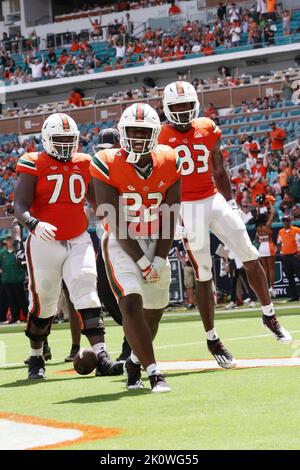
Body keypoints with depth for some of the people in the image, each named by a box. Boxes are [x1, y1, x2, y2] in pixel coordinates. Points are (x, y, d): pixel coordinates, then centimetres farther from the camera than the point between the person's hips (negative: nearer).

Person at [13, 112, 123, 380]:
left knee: (87, 294, -12)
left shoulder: (84, 165, 8)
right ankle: (36, 358, 24)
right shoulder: (34, 165, -6)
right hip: (45, 243, -3)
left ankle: (100, 355, -19)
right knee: (43, 304, 5)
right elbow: (20, 207, -14)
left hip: (78, 241, 3)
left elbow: (97, 201, 21)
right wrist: (35, 225, -34)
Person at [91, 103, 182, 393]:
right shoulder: (108, 165, -18)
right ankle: (154, 374, -22)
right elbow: (116, 223, -18)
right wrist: (141, 261, -18)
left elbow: (170, 217, -2)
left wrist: (160, 259, -9)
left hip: (156, 243, 4)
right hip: (121, 244, -4)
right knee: (131, 306, -22)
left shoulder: (168, 162, -7)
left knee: (153, 312, 13)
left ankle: (135, 361, 38)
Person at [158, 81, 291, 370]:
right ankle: (212, 340, 8)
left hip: (214, 200, 4)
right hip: (186, 208, -4)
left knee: (250, 257, 3)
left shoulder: (207, 130, 7)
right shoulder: (162, 138, -5)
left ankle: (269, 315, 22)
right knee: (202, 275, -2)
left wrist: (231, 203, 12)